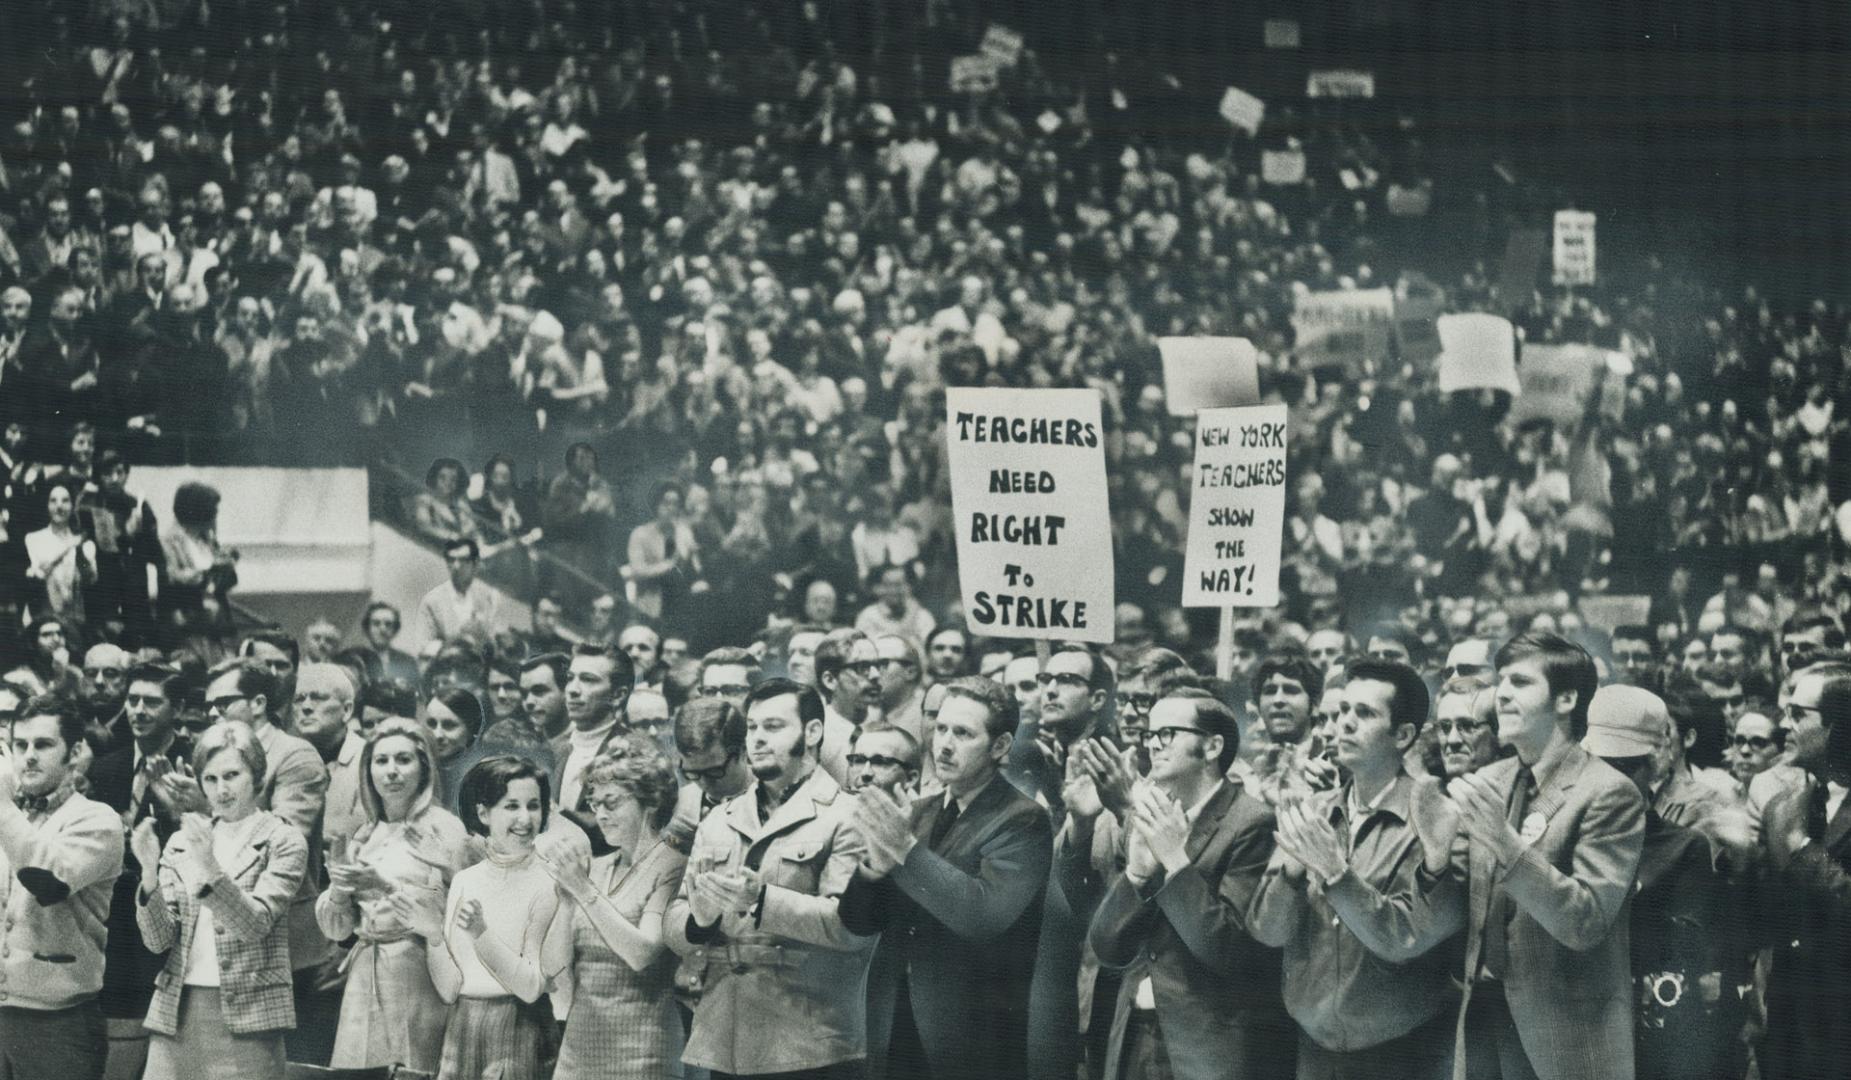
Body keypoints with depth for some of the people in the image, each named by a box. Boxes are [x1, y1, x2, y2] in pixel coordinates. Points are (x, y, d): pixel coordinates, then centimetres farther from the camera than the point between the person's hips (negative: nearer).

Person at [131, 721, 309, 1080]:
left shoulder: (282, 841, 2)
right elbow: (158, 939, 6)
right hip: (176, 1012, 4)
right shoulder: (182, 843, 14)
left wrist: (210, 869, -24)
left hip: (245, 1015, -4)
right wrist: (150, 874, -10)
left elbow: (255, 924, -12)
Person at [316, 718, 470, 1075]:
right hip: (363, 977, 5)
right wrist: (338, 890, -5)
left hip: (418, 976, -5)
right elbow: (335, 929, 15)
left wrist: (386, 886, -15)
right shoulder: (361, 836, 13)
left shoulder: (444, 828, -2)